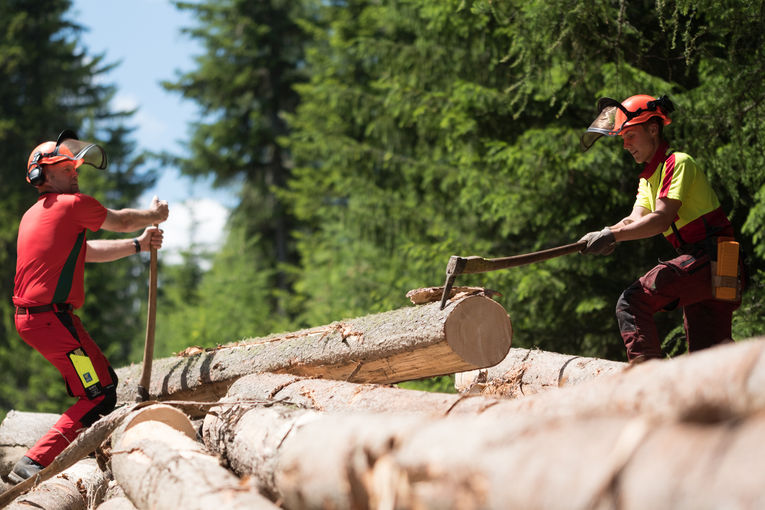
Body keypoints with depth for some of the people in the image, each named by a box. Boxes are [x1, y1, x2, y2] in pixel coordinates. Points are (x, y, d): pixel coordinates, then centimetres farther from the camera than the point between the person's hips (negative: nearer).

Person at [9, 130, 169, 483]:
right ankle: (33, 464, -15)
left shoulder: (33, 215, 19)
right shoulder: (72, 204, -10)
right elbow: (120, 221, 5)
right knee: (99, 396, -10)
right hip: (51, 318, -10)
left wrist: (138, 245, 23)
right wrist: (153, 215, 24)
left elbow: (86, 251, 25)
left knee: (103, 378, 20)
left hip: (31, 317, 10)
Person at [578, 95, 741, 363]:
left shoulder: (677, 162, -9)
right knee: (706, 352, 11)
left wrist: (611, 235, -24)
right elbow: (635, 219, 5)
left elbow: (661, 220, -20)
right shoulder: (649, 177, 22)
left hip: (710, 257, -10)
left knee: (632, 302, -19)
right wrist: (607, 233, -16)